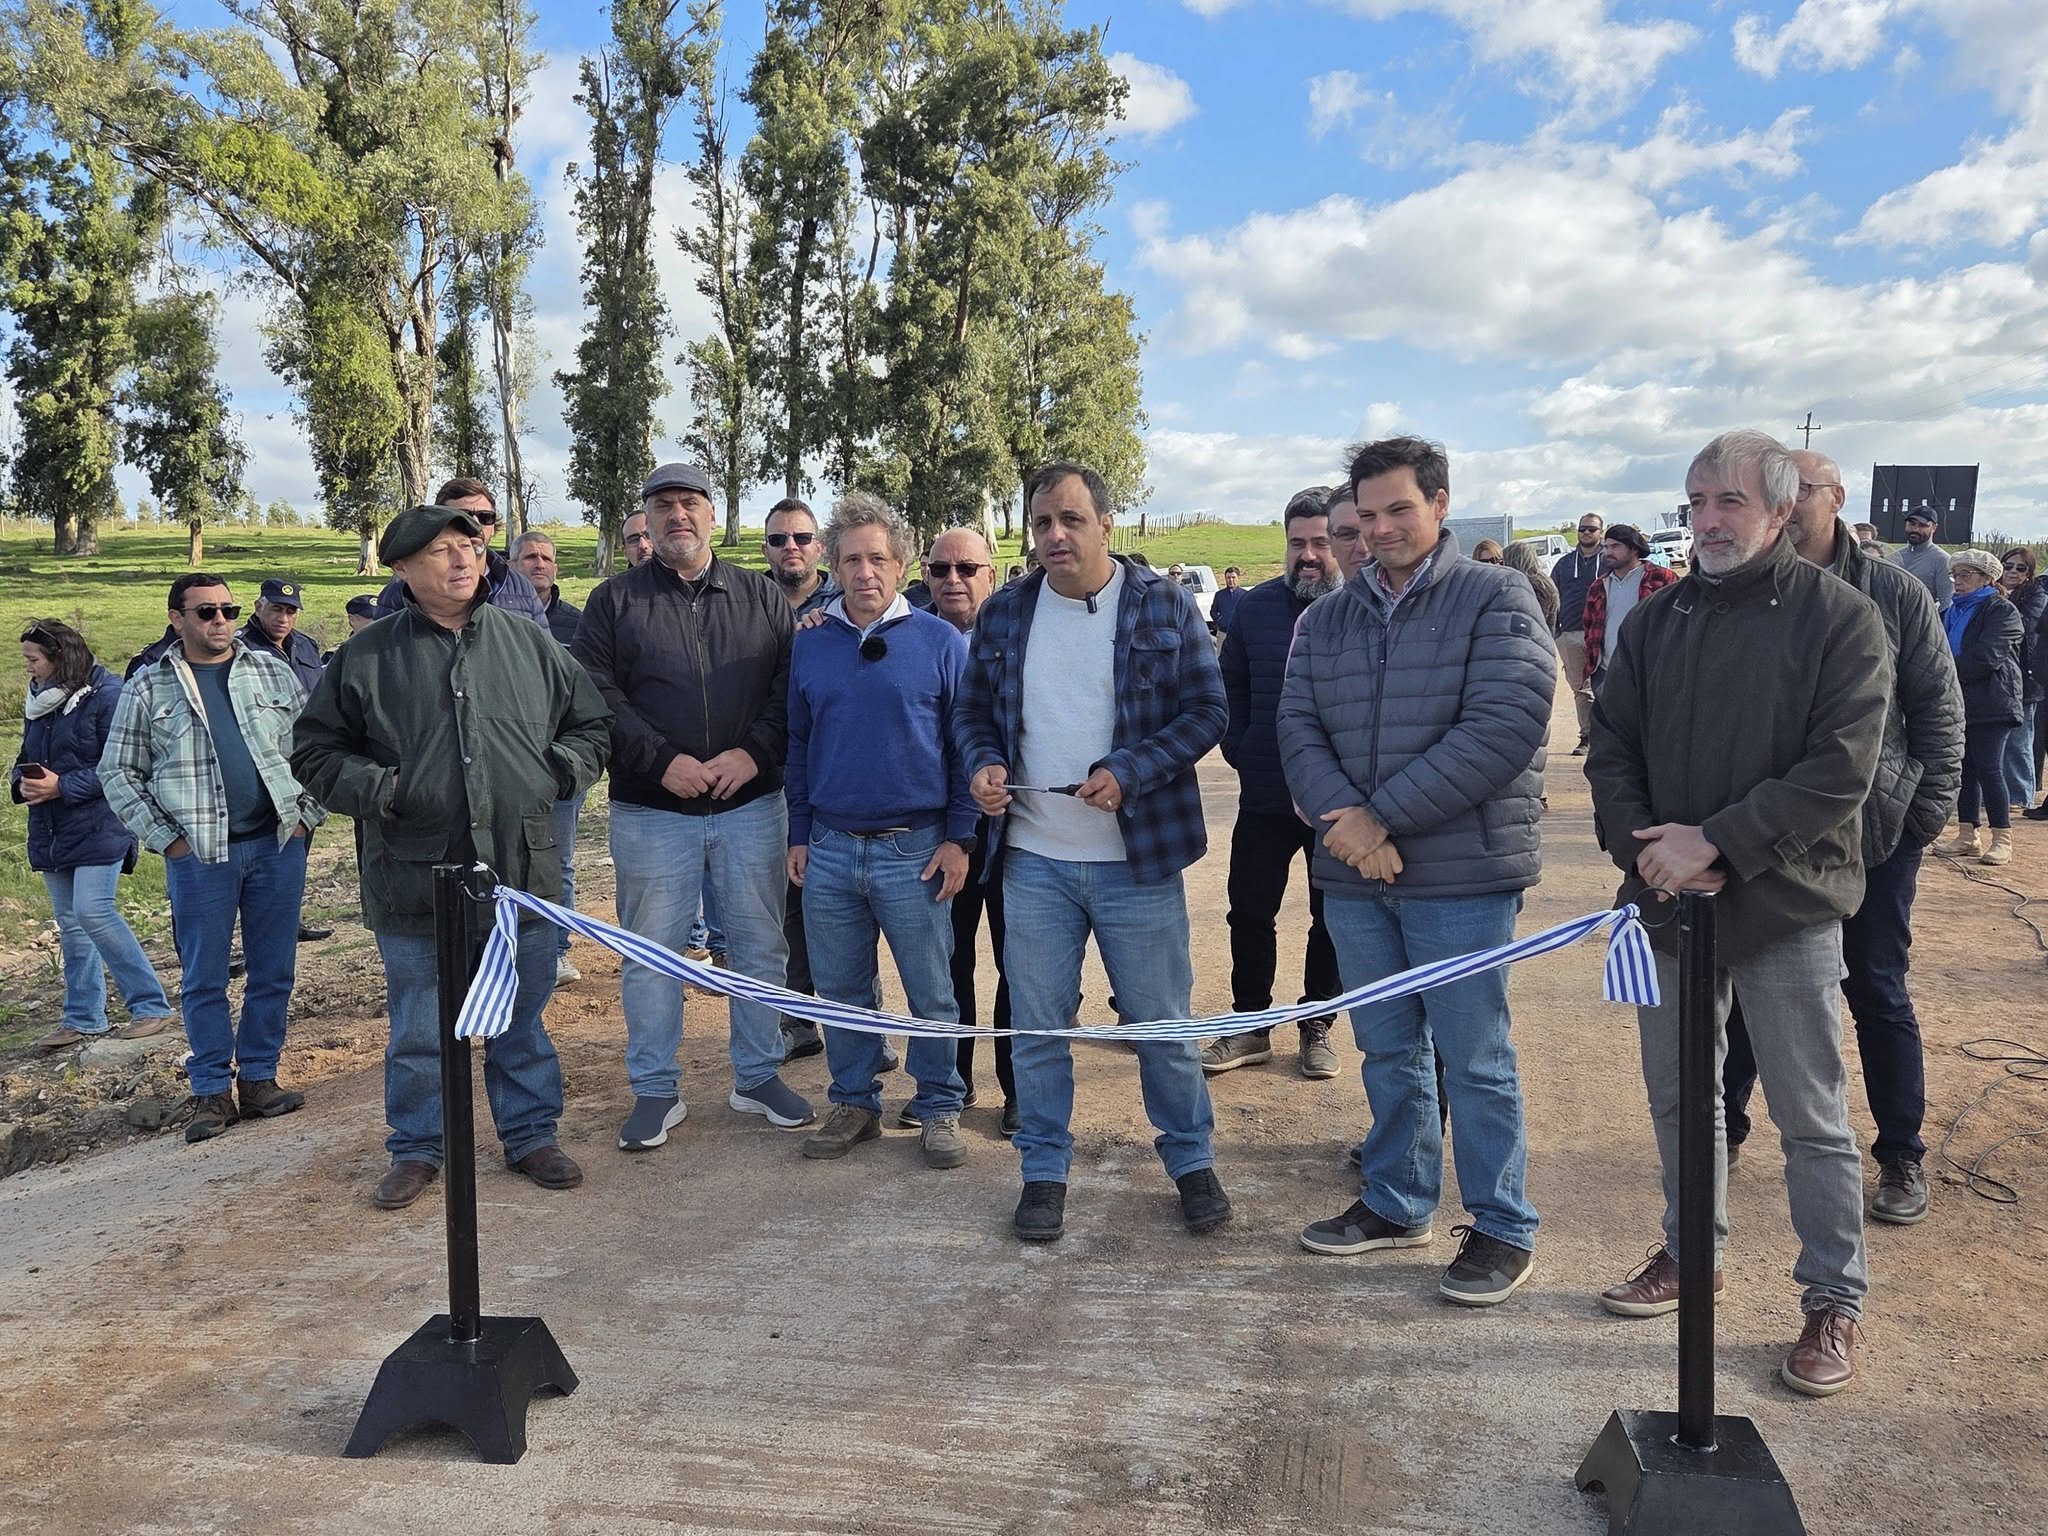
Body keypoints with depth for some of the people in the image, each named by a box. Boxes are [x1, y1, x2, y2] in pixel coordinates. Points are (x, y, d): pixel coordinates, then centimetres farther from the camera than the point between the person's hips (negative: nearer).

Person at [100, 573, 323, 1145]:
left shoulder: (273, 673, 8)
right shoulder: (149, 687, 4)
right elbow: (118, 774, 5)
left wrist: (307, 816, 2)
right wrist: (165, 838, -3)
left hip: (278, 846, 2)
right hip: (198, 854, -2)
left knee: (274, 972, 7)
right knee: (205, 979, 4)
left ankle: (258, 1079, 18)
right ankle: (212, 1091, 14)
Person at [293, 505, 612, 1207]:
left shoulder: (531, 646, 7)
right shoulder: (368, 658, 2)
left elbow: (592, 723, 17)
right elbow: (315, 750, 9)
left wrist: (566, 766, -2)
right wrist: (371, 787, -9)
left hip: (523, 875, 1)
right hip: (414, 881, -1)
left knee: (522, 1023, 13)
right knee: (418, 1031, 11)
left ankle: (530, 1136, 30)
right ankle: (416, 1150, 29)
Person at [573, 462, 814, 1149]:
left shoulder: (763, 597, 8)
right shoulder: (614, 600, 4)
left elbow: (792, 687, 2)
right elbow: (597, 697, -5)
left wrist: (755, 752, -13)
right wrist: (663, 761, -15)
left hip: (752, 804, 1)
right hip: (651, 810, -1)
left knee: (760, 945, 9)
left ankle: (758, 1076, 25)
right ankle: (656, 1091, 19)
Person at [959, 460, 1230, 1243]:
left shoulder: (1164, 604, -3)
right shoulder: (1003, 613, 6)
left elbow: (1207, 709, -5)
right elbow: (975, 711, 14)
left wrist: (1129, 770, -18)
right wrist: (984, 763, -8)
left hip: (1139, 857, -2)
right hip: (1033, 860, 3)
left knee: (1162, 1022, 9)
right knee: (1037, 1025, 10)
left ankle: (1192, 1161, 29)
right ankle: (1044, 1170, 26)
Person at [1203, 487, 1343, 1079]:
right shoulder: (1258, 605, 2)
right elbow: (1230, 686, 11)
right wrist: (1239, 752, 3)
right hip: (1264, 797, 3)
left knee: (1331, 919, 12)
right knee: (1250, 913, 8)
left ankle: (1316, 1027, 28)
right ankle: (1250, 1025, 23)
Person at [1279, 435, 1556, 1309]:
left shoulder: (1496, 600, -5)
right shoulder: (1326, 619, 11)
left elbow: (1503, 727, -16)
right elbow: (1298, 726, 4)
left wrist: (1386, 815, -17)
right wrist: (1345, 816, -15)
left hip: (1462, 875, -5)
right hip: (1354, 875, 5)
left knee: (1473, 1058, 2)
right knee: (1387, 1051, 16)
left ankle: (1504, 1230, 18)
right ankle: (1396, 1204, 32)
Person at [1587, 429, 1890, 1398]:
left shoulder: (1840, 619, -7)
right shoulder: (1657, 622, 7)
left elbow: (1839, 771, -16)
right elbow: (1612, 748, 5)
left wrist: (1716, 842, -21)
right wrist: (1643, 848, -11)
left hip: (1786, 906, -4)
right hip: (1668, 900, 5)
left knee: (1811, 1116, 5)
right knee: (1677, 1093, 17)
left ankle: (1835, 1299, 21)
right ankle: (1691, 1249, 36)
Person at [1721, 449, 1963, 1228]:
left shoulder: (1894, 595, -3)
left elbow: (1939, 711, 0)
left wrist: (1927, 812, -4)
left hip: (1872, 838, -1)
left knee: (1878, 995, 9)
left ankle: (1902, 1157, 22)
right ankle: (1722, 1130, 27)